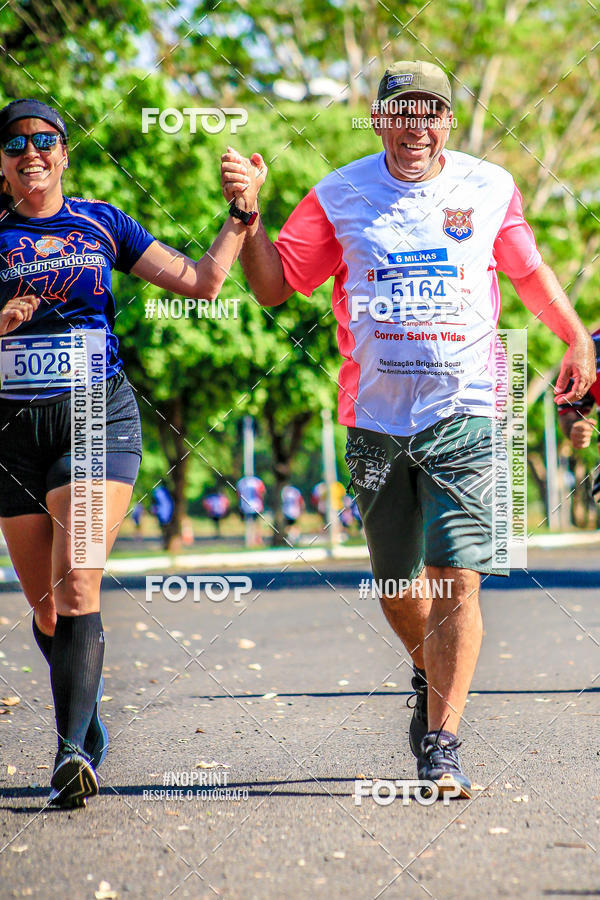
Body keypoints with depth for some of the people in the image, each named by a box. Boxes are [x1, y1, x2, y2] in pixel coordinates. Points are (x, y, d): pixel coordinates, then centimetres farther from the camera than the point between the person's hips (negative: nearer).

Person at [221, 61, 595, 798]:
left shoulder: (489, 190, 4)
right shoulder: (340, 197, 3)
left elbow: (528, 269, 19)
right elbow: (273, 285, 4)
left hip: (463, 414, -1)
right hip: (376, 419, 1)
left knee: (457, 581, -13)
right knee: (397, 591, 12)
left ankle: (441, 745, -9)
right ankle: (431, 678, 42)